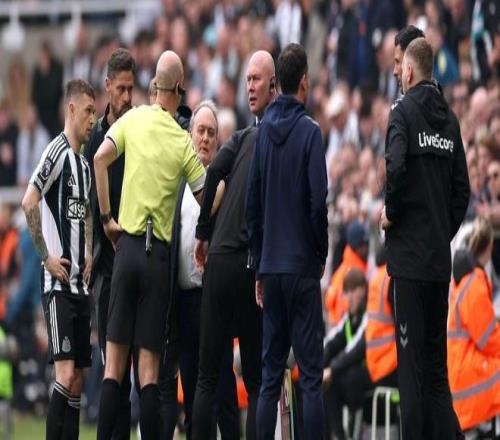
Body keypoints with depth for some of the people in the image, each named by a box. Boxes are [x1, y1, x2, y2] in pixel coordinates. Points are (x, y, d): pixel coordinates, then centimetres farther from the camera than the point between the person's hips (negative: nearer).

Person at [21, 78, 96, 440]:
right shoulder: (57, 152, -10)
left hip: (80, 283, 9)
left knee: (78, 376, 8)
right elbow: (29, 202, -20)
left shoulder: (84, 163, 17)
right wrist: (46, 256, -17)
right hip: (58, 283, -9)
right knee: (65, 373, -14)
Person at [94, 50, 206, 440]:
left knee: (114, 360, 2)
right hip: (160, 253, -1)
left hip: (128, 244, 1)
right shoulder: (184, 144, -1)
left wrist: (106, 217, 2)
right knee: (150, 368, -1)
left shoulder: (134, 119, 2)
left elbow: (100, 159, -7)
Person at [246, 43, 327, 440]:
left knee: (270, 374, 8)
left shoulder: (264, 131, 6)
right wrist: (322, 254, 2)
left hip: (271, 269, 5)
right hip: (302, 267, -5)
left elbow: (253, 204, 9)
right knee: (311, 376, -4)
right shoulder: (309, 132, -9)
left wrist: (259, 268, 16)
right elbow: (319, 202, -14)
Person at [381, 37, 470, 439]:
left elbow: (396, 167, -23)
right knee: (436, 364, 11)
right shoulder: (450, 119, 11)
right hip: (441, 258, 6)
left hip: (410, 255, -6)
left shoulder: (404, 112, -7)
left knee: (412, 364, -5)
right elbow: (462, 189, 9)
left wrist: (390, 211, -8)